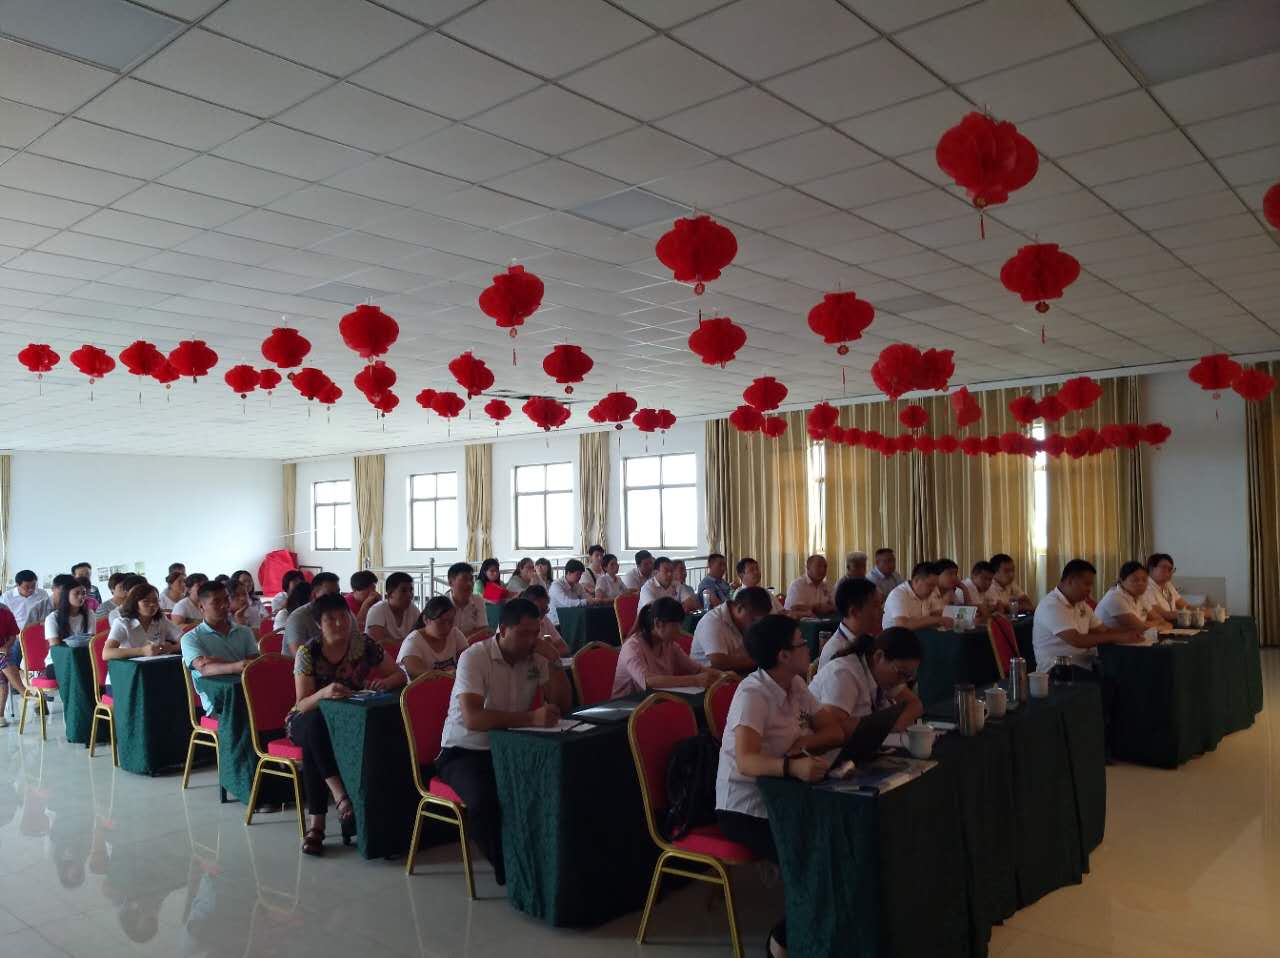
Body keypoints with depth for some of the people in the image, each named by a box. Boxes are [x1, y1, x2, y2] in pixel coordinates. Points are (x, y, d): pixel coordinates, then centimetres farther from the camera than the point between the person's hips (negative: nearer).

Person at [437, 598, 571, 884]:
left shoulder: (535, 656, 0)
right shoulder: (474, 657, -17)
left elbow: (562, 705, -1)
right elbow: (472, 718, -30)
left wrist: (554, 661, -14)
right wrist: (531, 718, -39)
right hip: (465, 752, -5)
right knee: (485, 801, -34)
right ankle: (508, 872, -7)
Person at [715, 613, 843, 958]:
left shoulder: (795, 685, 3)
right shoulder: (753, 694, -23)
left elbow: (834, 731, 4)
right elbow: (746, 761, -36)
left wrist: (804, 742, -17)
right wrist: (793, 767, -54)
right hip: (745, 810, -8)